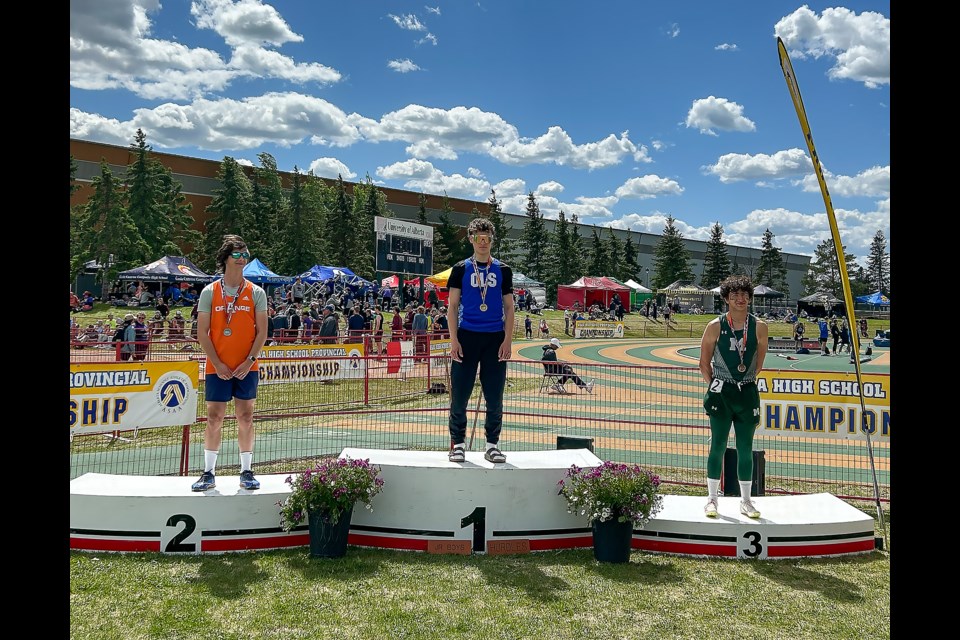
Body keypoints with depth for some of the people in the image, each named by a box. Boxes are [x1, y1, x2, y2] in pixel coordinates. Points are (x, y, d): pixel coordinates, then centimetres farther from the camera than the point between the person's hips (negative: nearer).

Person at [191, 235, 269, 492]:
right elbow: (202, 333, 1)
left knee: (245, 418, 4)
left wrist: (249, 361, -9)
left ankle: (246, 471, 13)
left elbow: (262, 332, 1)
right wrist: (218, 364, -8)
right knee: (214, 418, 2)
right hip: (217, 368, 0)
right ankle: (209, 473, 13)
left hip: (247, 368, 0)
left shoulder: (256, 292, 4)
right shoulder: (209, 291, 3)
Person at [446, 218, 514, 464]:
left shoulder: (503, 270, 10)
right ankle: (457, 444, 12)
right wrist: (453, 340, -6)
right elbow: (452, 306, 4)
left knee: (495, 395, 4)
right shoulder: (460, 269, 6)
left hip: (495, 339, 1)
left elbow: (509, 307, 10)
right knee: (460, 393, 0)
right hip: (467, 337, -1)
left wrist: (508, 340, -1)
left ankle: (492, 444, 16)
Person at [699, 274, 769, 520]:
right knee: (718, 445, 1)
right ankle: (711, 498, 12)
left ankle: (746, 500, 19)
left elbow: (759, 363, 12)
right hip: (721, 393, -2)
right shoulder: (715, 326, -3)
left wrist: (746, 382, 13)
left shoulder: (759, 327, 2)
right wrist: (715, 387, 5)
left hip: (748, 392, 2)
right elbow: (704, 363, 4)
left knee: (746, 448, 8)